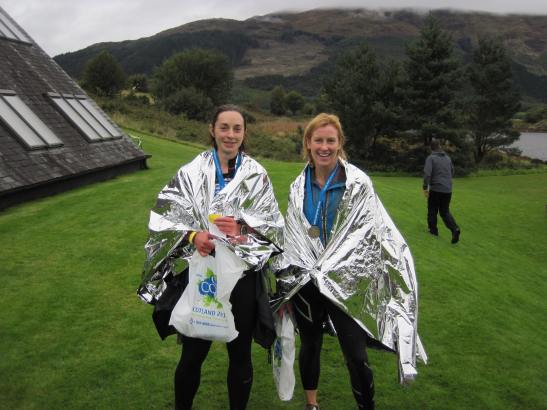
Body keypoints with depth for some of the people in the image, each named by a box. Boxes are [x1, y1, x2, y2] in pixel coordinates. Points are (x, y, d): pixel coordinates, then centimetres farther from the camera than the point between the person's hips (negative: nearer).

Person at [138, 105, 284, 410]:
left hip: (242, 274, 1)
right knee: (193, 353, 12)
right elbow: (165, 218, -7)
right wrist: (192, 235, -25)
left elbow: (275, 227, -4)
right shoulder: (192, 172, -3)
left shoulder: (257, 175, 0)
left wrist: (242, 229, -22)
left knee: (240, 354, 14)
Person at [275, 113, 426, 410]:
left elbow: (371, 236, -9)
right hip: (305, 282, 3)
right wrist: (284, 287, 4)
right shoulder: (298, 187, 4)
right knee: (310, 345, 17)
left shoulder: (358, 183, -7)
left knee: (356, 356, -2)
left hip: (345, 283, -3)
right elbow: (290, 240, 8)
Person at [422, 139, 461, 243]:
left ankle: (433, 230, 19)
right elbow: (452, 172, 20)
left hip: (436, 189, -5)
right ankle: (454, 228, -9)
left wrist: (425, 187, -15)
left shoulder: (431, 158, -7)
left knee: (432, 211, 13)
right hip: (448, 190, 5)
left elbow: (427, 173, -19)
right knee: (445, 212, 11)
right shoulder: (447, 158, 10)